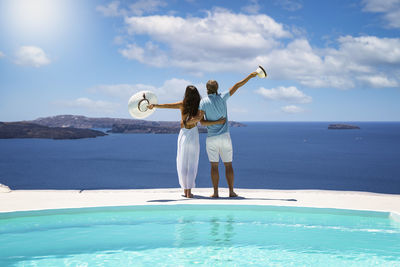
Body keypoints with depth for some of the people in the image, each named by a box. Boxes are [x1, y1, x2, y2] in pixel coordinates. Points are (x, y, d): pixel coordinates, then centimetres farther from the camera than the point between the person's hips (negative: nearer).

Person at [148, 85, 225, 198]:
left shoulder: (182, 104, -4)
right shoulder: (199, 107, -6)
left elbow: (166, 105, -4)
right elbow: (202, 122, -16)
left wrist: (154, 105, 4)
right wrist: (218, 122, -13)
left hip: (183, 135, 1)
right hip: (193, 135, 0)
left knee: (182, 163, 11)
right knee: (192, 164, 6)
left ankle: (185, 190, 12)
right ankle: (189, 191, 1)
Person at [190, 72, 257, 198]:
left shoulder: (204, 101, -6)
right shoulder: (222, 98, -2)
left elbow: (199, 117, -16)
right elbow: (236, 86, 4)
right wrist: (250, 76, 11)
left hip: (211, 139, -1)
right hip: (225, 136, 1)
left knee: (214, 166, 4)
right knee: (228, 165, 7)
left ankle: (215, 192, 3)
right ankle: (231, 191, 7)